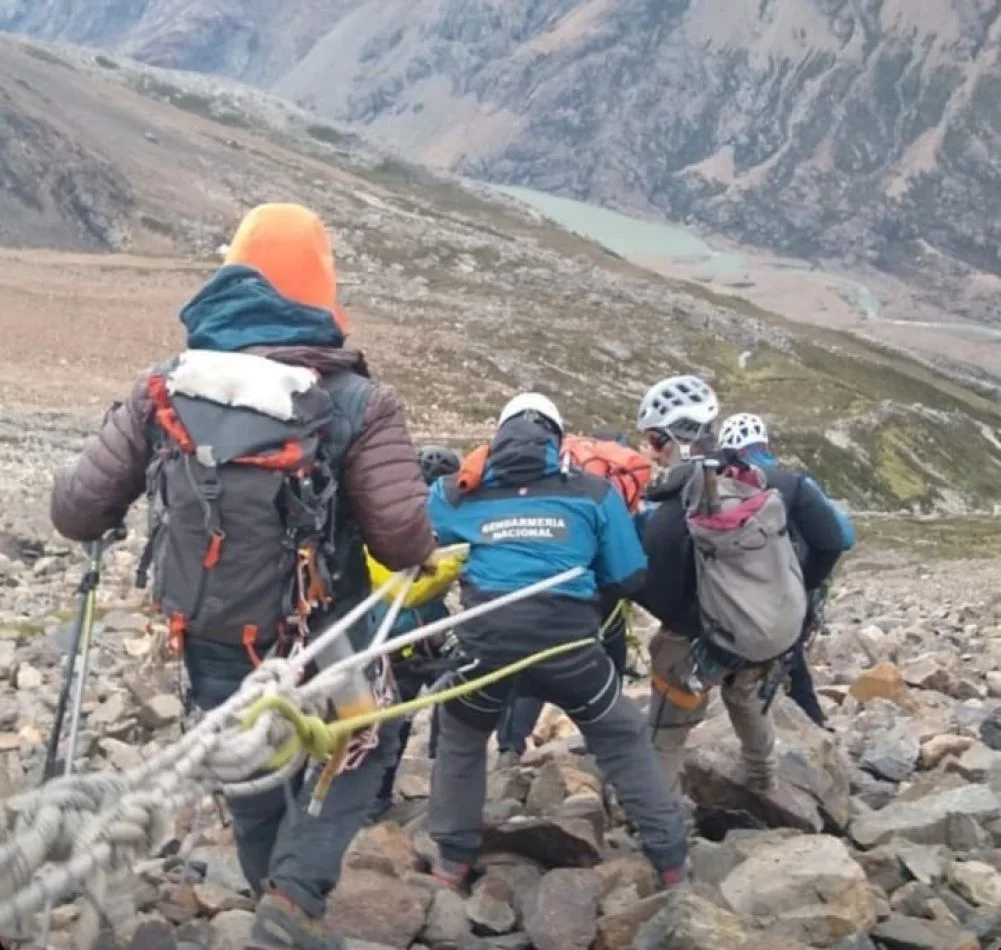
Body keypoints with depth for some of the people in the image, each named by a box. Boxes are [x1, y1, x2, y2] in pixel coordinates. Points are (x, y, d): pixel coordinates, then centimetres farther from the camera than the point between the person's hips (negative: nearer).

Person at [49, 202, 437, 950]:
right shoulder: (355, 402, -20)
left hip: (211, 645, 3)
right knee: (360, 748, 23)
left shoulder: (163, 390, -10)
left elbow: (77, 512, -6)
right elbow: (404, 543, -22)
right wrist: (423, 547, 1)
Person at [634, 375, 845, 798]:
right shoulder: (765, 479, -13)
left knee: (665, 734, 11)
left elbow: (656, 596, -22)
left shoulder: (669, 514, -27)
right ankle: (763, 779, 52)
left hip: (699, 641, -6)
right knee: (747, 696, 35)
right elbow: (829, 539, -8)